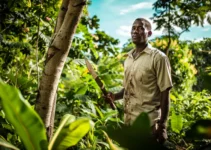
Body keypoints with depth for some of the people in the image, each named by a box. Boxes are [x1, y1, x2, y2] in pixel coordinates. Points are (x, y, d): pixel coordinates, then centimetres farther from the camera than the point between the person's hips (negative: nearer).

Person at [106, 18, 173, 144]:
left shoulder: (158, 57, -8)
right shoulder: (128, 58, 11)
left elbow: (165, 93, -10)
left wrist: (162, 126, -14)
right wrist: (115, 96, 1)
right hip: (128, 121, 6)